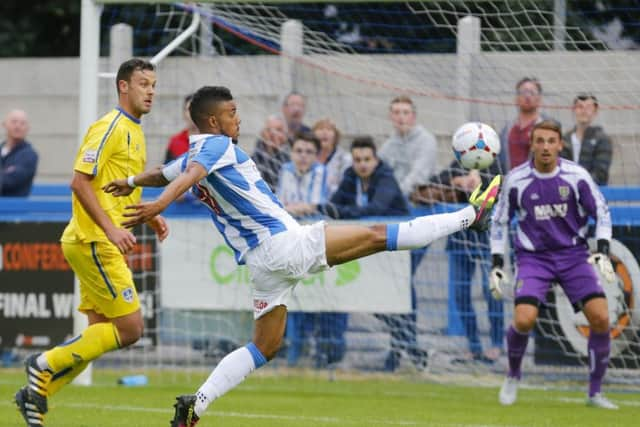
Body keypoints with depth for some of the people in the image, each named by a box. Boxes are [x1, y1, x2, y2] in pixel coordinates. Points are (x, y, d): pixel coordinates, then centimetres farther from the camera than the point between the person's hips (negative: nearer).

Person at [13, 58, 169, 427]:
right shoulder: (110, 128, -12)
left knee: (100, 333, 9)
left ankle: (39, 391, 14)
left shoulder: (135, 132, 18)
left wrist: (150, 217, 13)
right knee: (130, 329, -10)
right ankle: (46, 365, -1)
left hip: (106, 244, 10)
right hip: (93, 241, -10)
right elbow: (80, 182, -18)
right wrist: (111, 228, -24)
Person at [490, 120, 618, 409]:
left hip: (574, 255, 1)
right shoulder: (516, 180, -6)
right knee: (524, 319, -21)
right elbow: (499, 221, 6)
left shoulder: (577, 176, -7)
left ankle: (595, 393, 2)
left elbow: (602, 213, 3)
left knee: (600, 318, -14)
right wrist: (496, 265, 2)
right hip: (533, 257, -1)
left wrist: (602, 252, -11)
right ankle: (513, 375, 10)